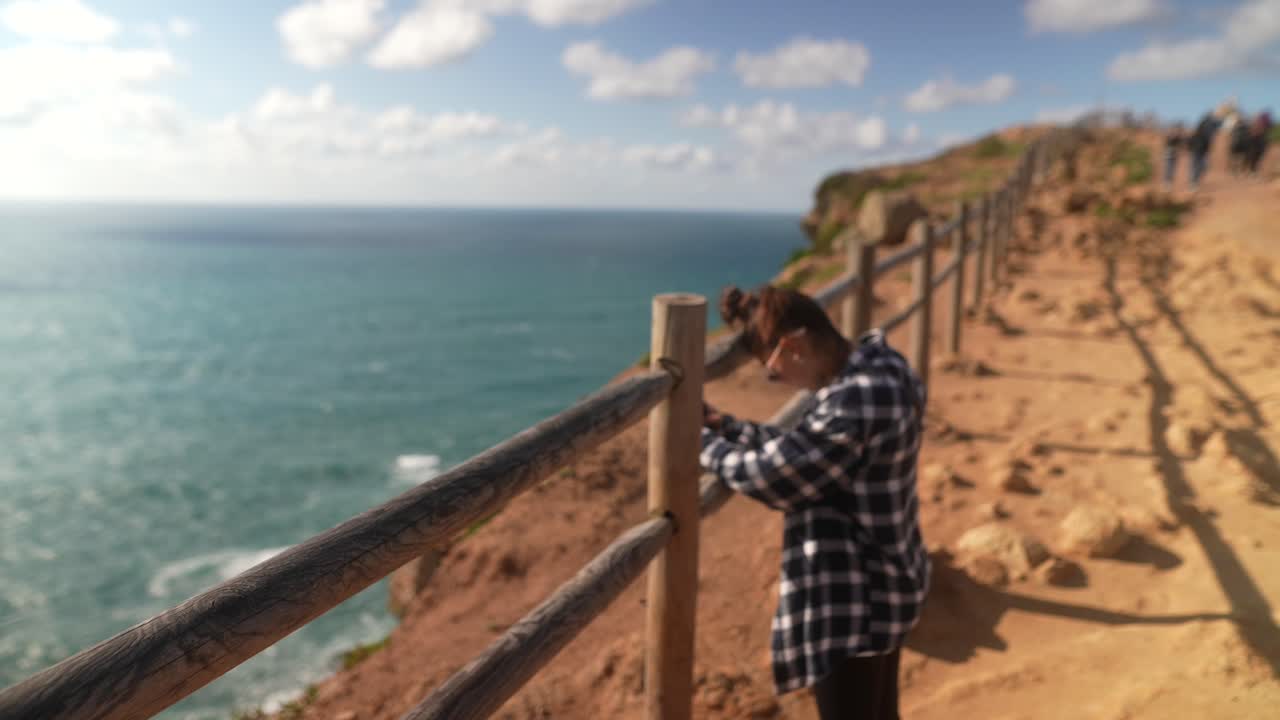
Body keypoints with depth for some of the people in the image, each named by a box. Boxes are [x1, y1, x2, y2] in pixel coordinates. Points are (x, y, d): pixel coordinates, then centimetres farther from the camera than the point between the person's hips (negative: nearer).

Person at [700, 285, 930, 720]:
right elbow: (794, 450, 8)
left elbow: (772, 475, -23)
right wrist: (724, 426, 1)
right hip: (881, 585, 10)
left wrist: (703, 442, -8)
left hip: (853, 601, -10)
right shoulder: (877, 368, 1)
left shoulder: (854, 401, -30)